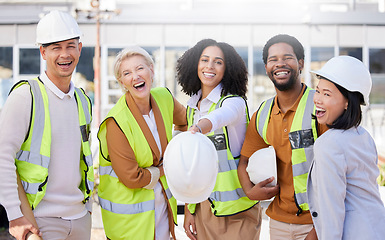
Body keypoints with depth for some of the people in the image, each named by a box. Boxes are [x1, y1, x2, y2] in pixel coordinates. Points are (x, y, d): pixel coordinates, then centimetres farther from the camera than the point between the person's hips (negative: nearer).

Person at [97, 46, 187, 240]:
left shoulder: (164, 97, -5)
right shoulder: (116, 122, -24)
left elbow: (184, 120, 19)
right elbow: (132, 178, -22)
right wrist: (164, 169, -8)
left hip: (162, 200, 6)